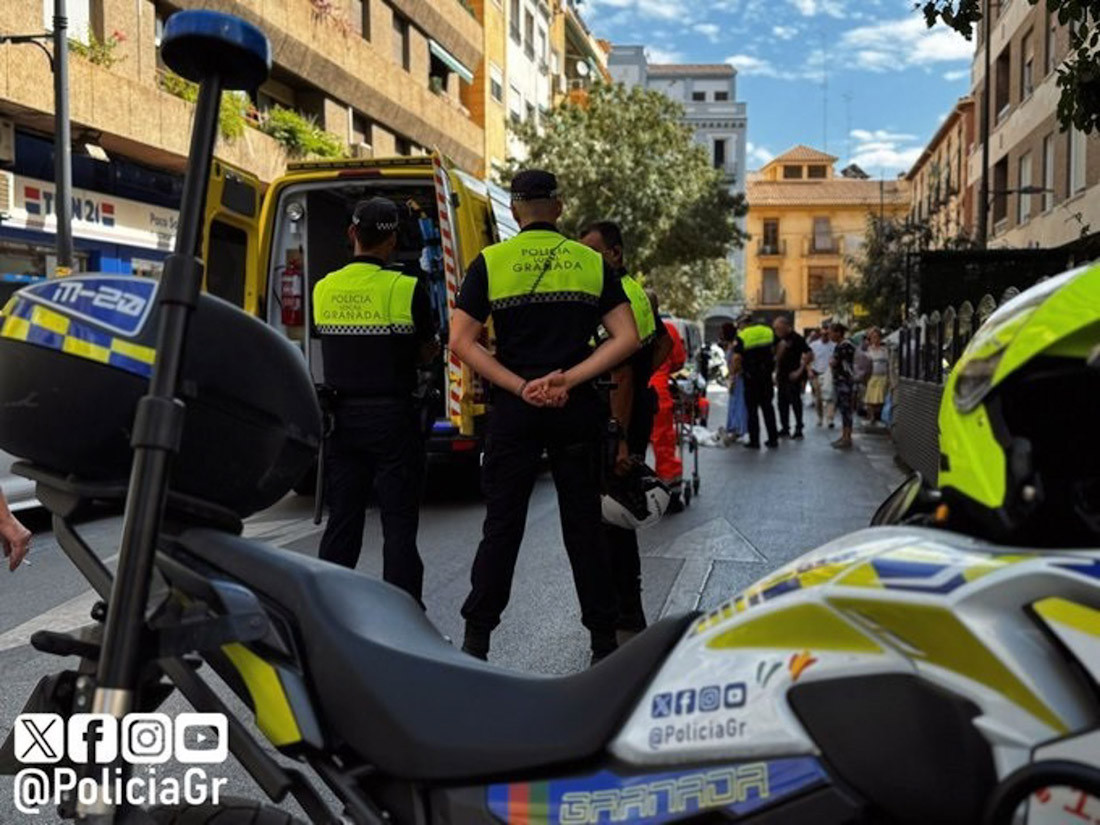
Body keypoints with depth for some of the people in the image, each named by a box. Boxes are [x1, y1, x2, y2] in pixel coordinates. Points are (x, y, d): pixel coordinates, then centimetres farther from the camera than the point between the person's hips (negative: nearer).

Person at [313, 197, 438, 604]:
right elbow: (426, 353, 0)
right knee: (399, 523, 1)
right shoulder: (407, 290, -10)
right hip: (391, 415, -4)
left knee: (342, 520, 12)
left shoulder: (323, 289, 3)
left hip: (341, 414, 4)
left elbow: (334, 345, 11)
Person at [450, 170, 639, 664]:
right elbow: (627, 338, -4)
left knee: (501, 527, 7)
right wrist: (568, 380, -10)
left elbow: (461, 341, -8)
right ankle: (604, 645, 16)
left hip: (514, 412, -1)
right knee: (584, 527, 9)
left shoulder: (491, 262, 1)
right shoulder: (592, 263, 5)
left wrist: (520, 386, -10)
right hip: (578, 411, 1)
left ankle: (475, 643, 12)